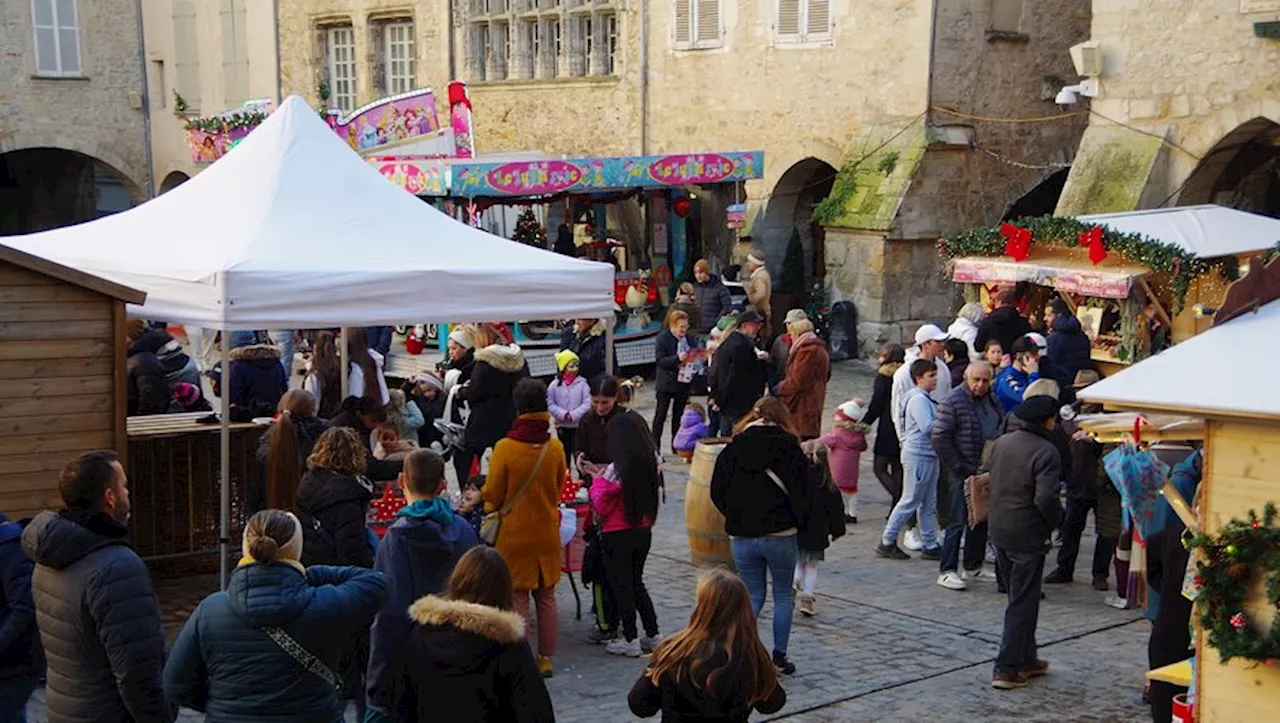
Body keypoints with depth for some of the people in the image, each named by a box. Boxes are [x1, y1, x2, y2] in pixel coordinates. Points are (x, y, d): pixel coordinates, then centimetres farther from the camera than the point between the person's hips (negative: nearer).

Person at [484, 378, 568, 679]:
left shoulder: (505, 448, -17)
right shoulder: (556, 448, -6)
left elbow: (492, 496, -8)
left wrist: (493, 508, 14)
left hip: (514, 533, -4)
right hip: (547, 532, 4)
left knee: (518, 598, 5)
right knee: (546, 597, 13)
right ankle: (546, 659, 19)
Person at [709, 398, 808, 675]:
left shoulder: (733, 449, 3)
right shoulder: (789, 447, -4)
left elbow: (717, 492, 4)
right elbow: (801, 491, -9)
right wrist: (797, 522, 7)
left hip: (741, 536, 2)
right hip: (780, 535, -2)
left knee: (753, 596, 13)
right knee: (783, 595, 14)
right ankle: (779, 655, 14)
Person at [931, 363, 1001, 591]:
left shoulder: (990, 400, 11)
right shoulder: (953, 401, -13)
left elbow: (1000, 430, 23)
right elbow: (939, 437, -17)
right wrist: (958, 467, -17)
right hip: (964, 473, -8)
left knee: (981, 521, 13)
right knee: (958, 522, -6)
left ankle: (973, 567, 24)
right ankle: (947, 571, -2)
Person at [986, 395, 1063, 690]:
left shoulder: (1001, 442, 6)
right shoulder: (1045, 452, -18)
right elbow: (1045, 498, -24)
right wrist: (1057, 519, -6)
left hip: (998, 529, 8)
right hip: (1027, 534, -7)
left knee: (1019, 596, 20)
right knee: (1023, 602, 1)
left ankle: (1026, 658, 29)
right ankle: (1007, 668, 0)